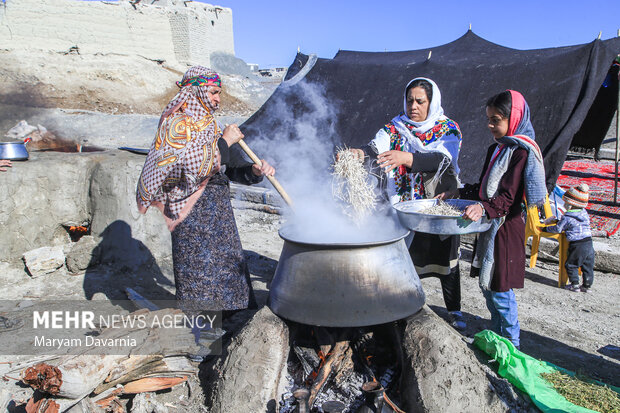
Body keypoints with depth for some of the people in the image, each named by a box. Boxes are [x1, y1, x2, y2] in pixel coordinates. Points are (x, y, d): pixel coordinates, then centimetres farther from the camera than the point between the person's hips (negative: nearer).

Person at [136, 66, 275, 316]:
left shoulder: (209, 126, 16)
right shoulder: (177, 124, -8)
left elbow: (232, 167, 12)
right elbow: (194, 166, -19)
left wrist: (255, 171, -8)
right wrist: (225, 141, -12)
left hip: (217, 210, 8)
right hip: (192, 212, -8)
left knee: (226, 264, 10)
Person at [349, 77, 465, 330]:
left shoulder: (448, 129, -7)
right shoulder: (397, 127, 0)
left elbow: (440, 159, -28)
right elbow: (378, 147, -19)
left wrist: (405, 157, -46)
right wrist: (357, 153, -43)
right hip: (403, 205, 1)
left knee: (445, 258, 10)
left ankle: (454, 310, 31)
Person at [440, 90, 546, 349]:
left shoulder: (521, 152, -13)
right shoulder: (496, 149, 14)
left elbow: (508, 196, -22)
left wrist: (484, 208, -37)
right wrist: (456, 194, 15)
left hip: (506, 230, -9)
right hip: (490, 227, 9)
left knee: (500, 290, -2)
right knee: (487, 286, 17)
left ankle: (511, 347, 16)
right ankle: (497, 339, 33)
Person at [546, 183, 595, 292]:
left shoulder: (567, 218, -13)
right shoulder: (584, 213, 9)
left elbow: (558, 229, -4)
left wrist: (547, 228, 12)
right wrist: (560, 221, 29)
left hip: (577, 245, -7)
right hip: (589, 243, 7)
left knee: (571, 264, 8)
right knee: (588, 265, 13)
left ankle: (574, 284, 10)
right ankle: (587, 285, 20)